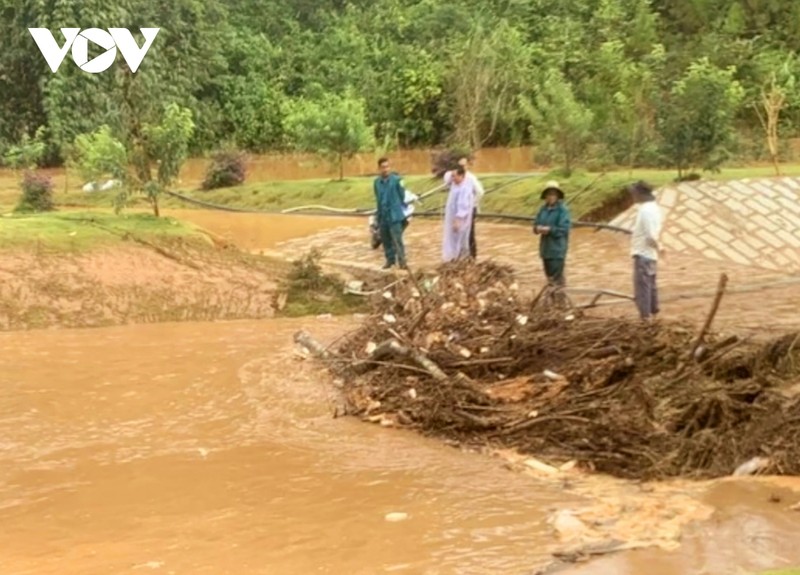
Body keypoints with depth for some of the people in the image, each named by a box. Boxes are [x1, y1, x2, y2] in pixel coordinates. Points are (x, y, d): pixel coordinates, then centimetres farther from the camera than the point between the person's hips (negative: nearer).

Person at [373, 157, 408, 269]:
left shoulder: (396, 180, -10)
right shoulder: (377, 182, 6)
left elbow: (402, 195, -1)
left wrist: (394, 206, 6)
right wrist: (379, 211, 14)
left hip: (394, 215, -5)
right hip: (382, 215, 5)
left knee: (397, 239, -9)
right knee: (385, 239, 13)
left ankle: (402, 261, -3)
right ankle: (390, 259, 25)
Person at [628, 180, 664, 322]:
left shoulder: (645, 210, -22)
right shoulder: (653, 207, 10)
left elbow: (651, 236, -22)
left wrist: (658, 247, -8)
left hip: (643, 254, -10)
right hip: (649, 253, 10)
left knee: (642, 285, -4)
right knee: (650, 284, 19)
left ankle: (645, 316, -1)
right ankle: (653, 312, 29)